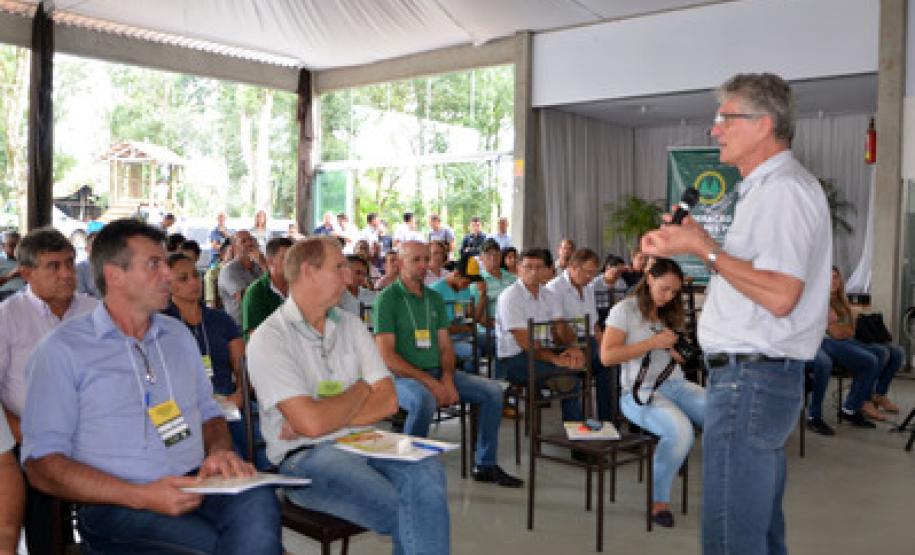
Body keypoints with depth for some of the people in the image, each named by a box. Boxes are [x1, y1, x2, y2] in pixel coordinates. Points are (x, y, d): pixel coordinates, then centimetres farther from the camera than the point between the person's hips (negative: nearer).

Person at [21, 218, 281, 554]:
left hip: (198, 486, 5)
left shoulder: (178, 334, 20)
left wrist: (219, 451, 0)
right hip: (116, 508, -5)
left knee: (258, 501, -30)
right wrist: (141, 497, -17)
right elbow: (41, 465, -5)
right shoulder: (62, 349, 1)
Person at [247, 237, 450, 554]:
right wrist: (360, 391, 0)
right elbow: (312, 423, -17)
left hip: (361, 442, 6)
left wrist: (327, 417, -9)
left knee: (426, 472, -27)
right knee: (406, 515, -29)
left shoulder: (351, 325, 13)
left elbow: (388, 402, 4)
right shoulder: (269, 339, -6)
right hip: (305, 457, -5)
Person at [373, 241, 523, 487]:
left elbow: (445, 346, 13)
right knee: (424, 400, -39)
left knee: (493, 391, -5)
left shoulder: (435, 298, 15)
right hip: (402, 376, -7)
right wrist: (429, 382, -19)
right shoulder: (387, 299, -6)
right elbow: (387, 356, -14)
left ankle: (485, 465, 7)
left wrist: (447, 378, -8)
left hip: (437, 373, 7)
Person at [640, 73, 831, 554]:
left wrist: (705, 249, -18)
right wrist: (692, 243, 12)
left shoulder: (782, 190, -14)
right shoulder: (769, 188, 19)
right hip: (763, 376, 11)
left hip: (750, 382, -11)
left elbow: (780, 295, -24)